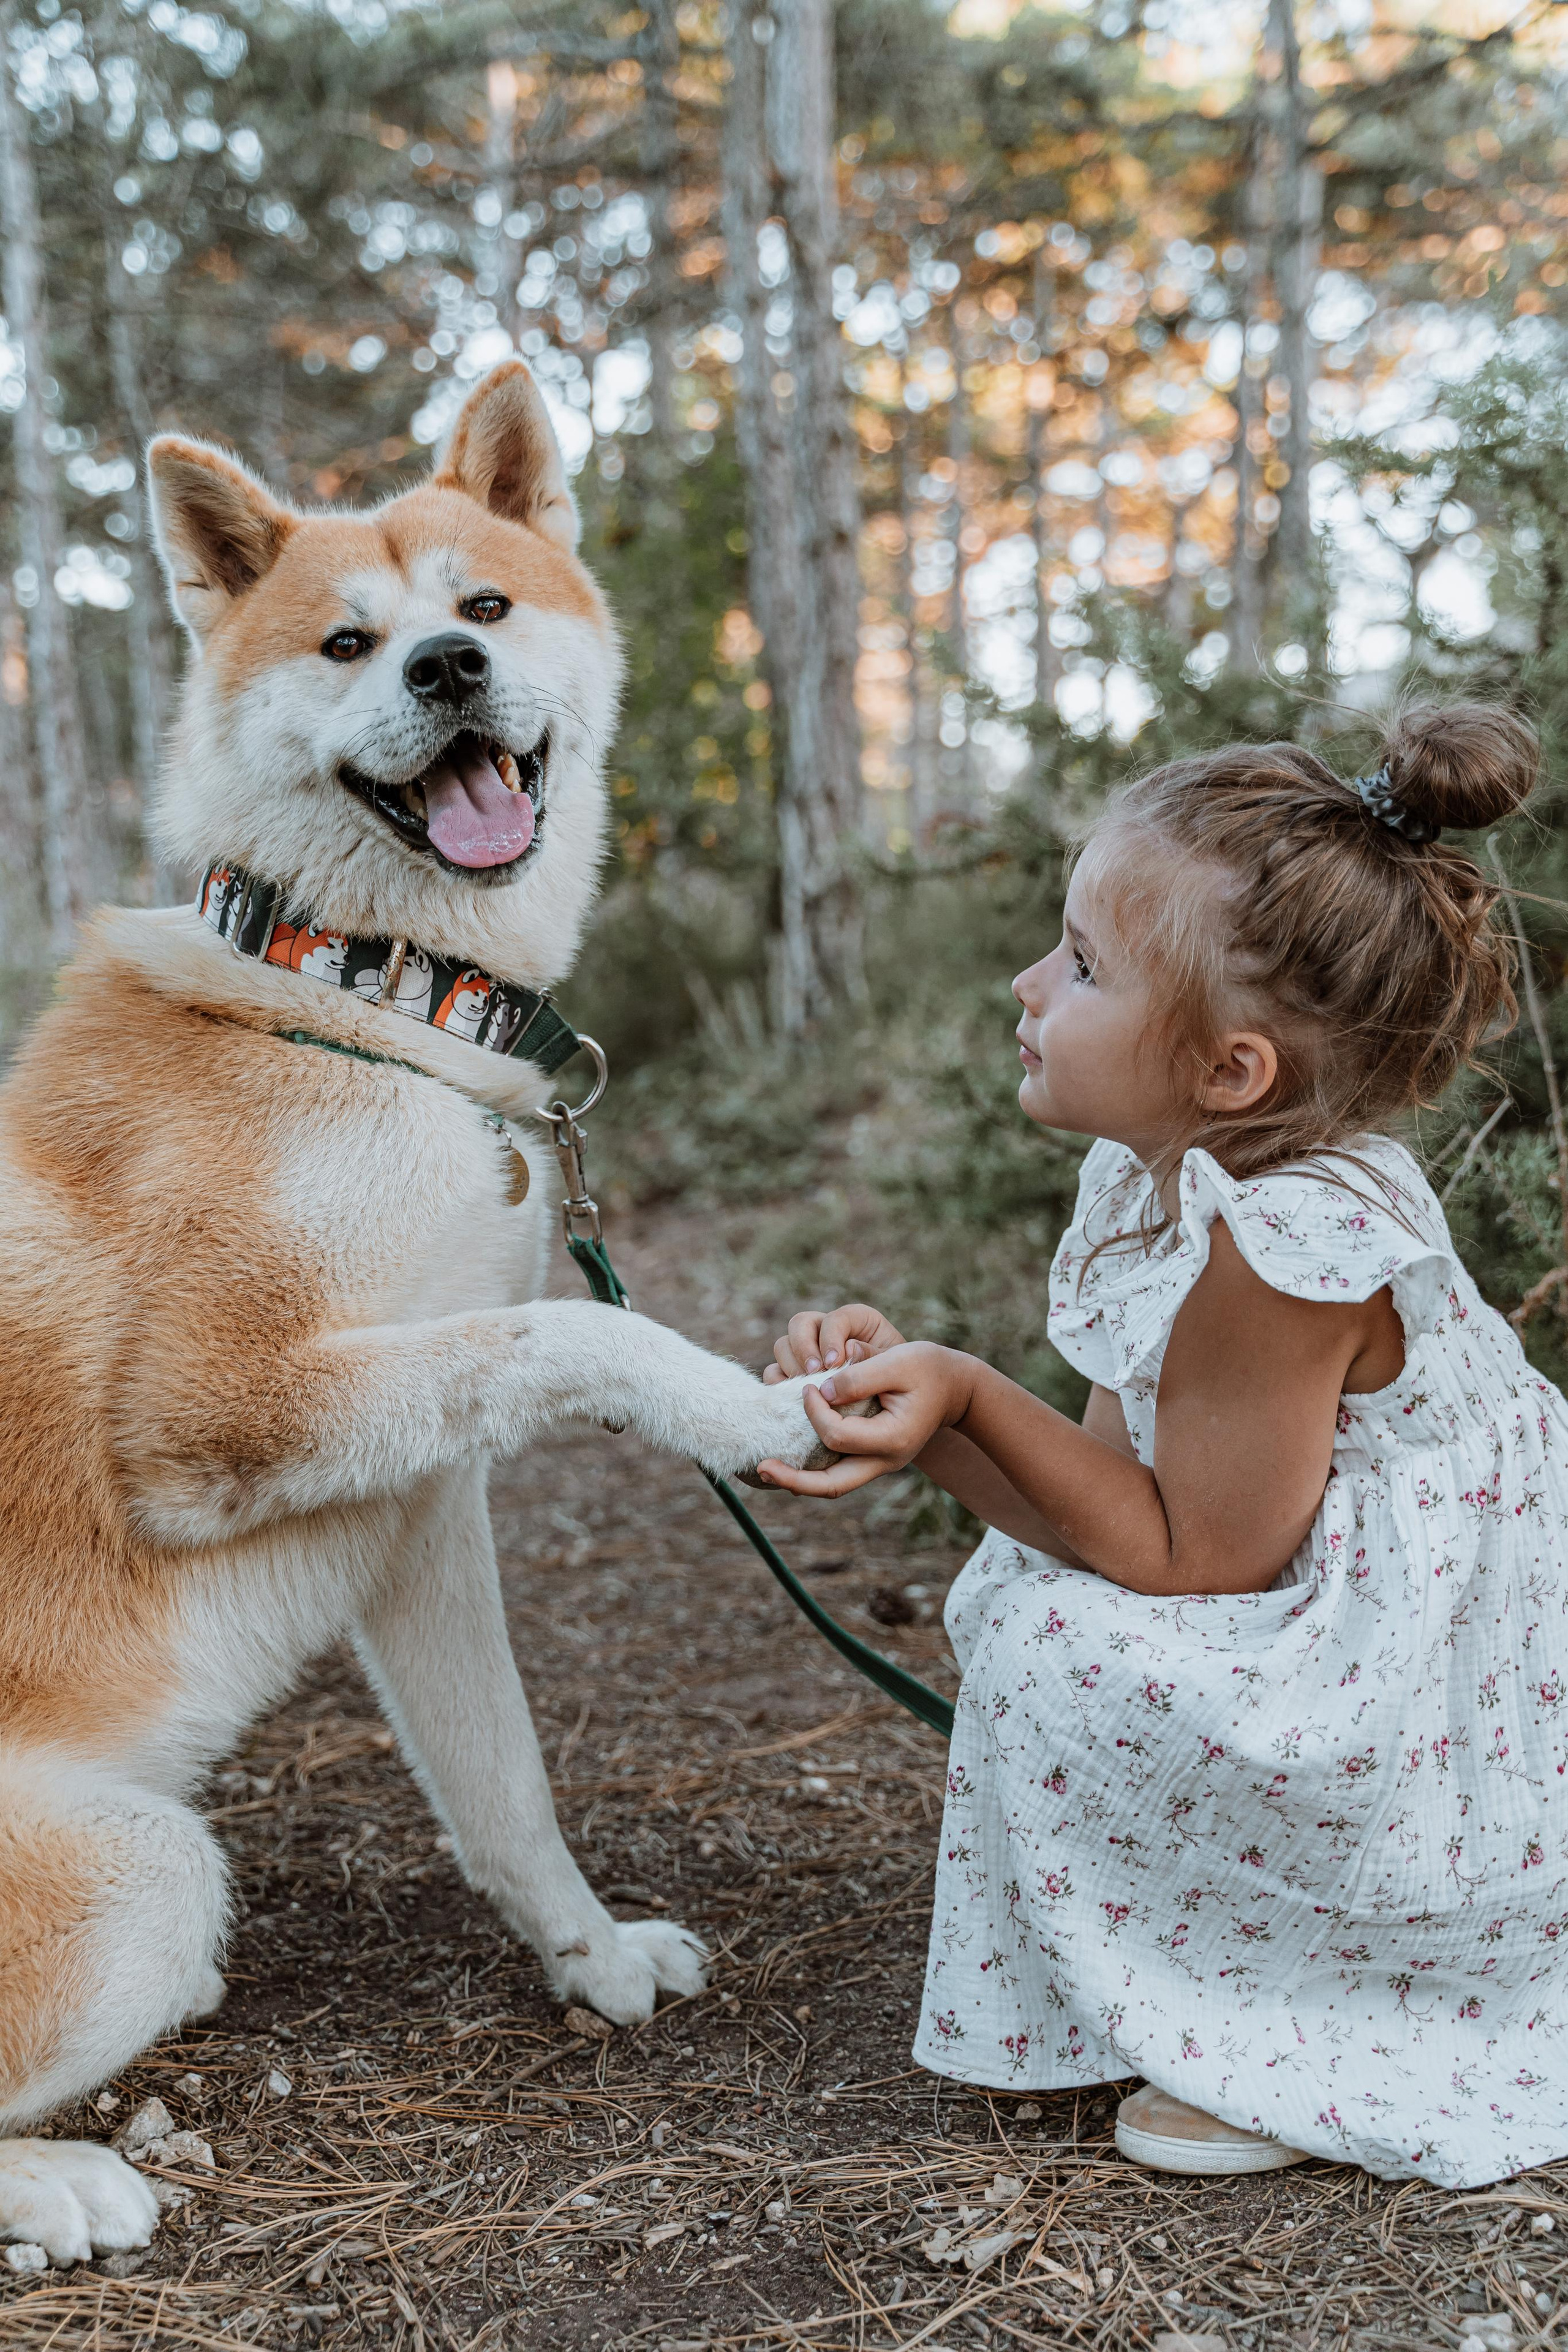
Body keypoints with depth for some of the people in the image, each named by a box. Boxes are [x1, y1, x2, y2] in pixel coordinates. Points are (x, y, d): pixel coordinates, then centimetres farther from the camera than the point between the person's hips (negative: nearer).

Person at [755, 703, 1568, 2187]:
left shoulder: (1285, 1243, -30)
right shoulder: (1159, 1182, -2)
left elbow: (1190, 1561, -23)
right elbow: (1114, 1503, 0)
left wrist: (972, 1396, -26)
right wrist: (923, 1407, -13)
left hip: (1447, 1761, -9)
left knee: (1070, 1650, -21)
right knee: (1016, 1593, 9)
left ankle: (1316, 2056, 0)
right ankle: (1257, 1971, 20)